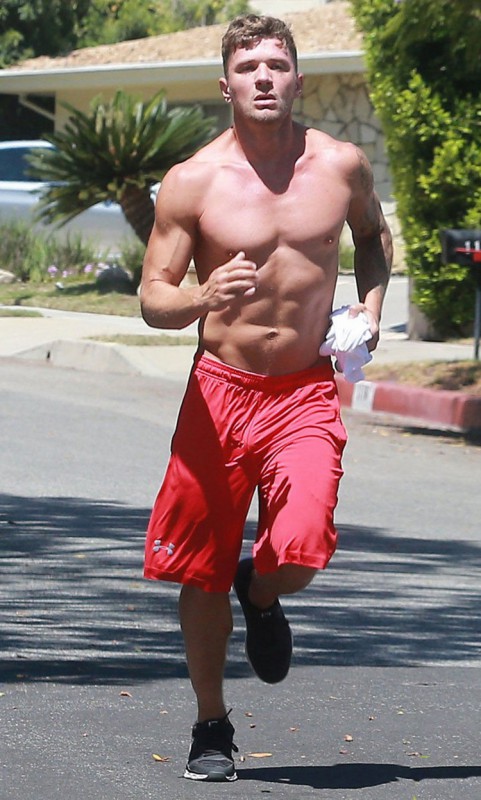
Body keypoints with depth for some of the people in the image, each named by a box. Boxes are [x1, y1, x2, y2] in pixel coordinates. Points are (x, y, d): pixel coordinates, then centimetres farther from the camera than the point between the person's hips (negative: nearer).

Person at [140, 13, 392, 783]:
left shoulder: (341, 164, 0)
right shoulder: (192, 181, -6)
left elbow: (373, 233, 22)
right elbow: (152, 298, -5)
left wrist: (370, 303, 3)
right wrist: (205, 298, -27)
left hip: (307, 393, 0)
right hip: (219, 390, 0)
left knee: (300, 552, -20)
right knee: (202, 572, 5)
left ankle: (261, 597, 18)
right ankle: (212, 727, 25)